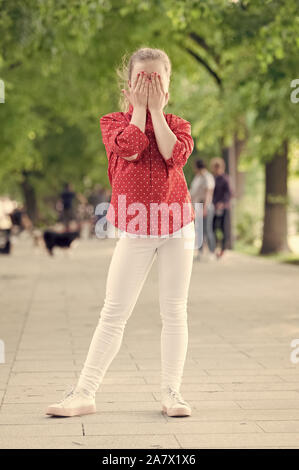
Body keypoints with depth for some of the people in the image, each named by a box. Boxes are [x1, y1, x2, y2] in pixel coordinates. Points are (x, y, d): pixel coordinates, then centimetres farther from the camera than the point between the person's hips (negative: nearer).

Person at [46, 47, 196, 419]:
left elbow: (175, 154, -16)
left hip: (177, 225, 1)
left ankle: (171, 392, 10)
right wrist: (139, 108, -9)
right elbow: (129, 149, -18)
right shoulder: (113, 122, 5)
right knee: (113, 313, -2)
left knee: (174, 311, 3)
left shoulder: (177, 125, 8)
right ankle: (84, 393, 1)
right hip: (135, 231, -1)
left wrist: (156, 109, -9)